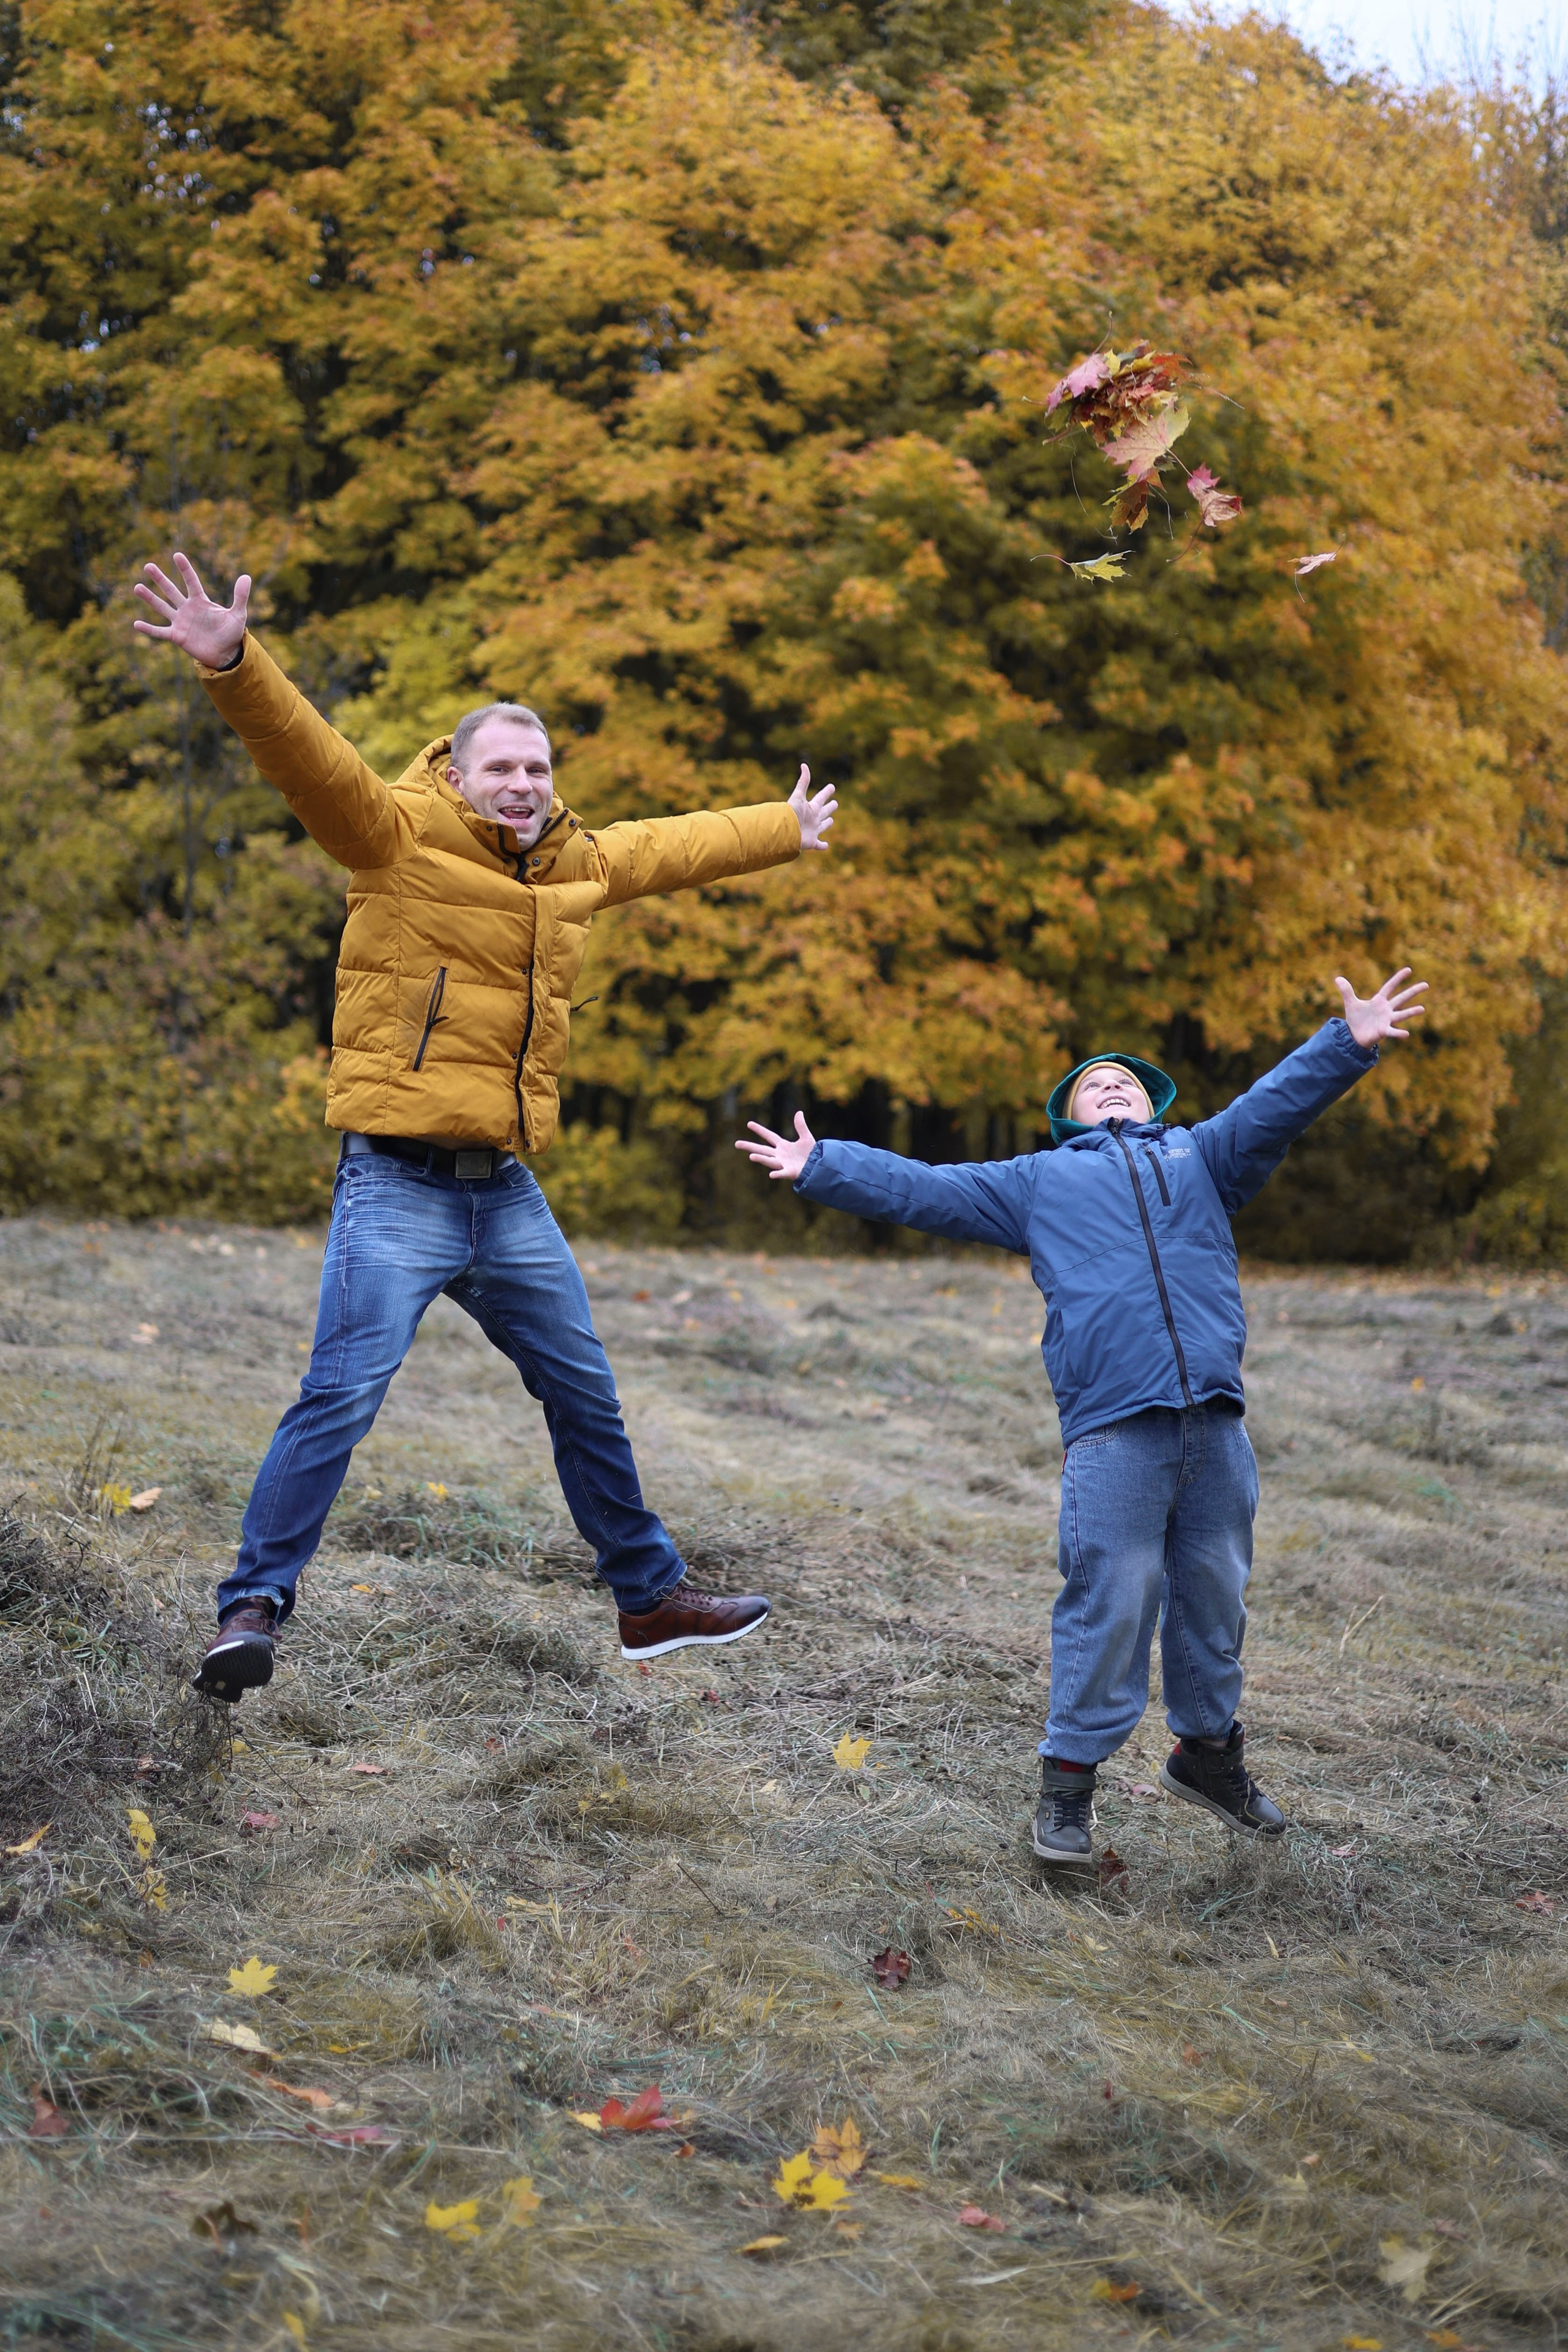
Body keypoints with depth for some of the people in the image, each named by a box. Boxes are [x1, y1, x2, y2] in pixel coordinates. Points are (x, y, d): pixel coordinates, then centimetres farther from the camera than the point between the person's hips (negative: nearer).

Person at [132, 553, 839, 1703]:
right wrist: (233, 665, -41)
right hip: (400, 1183, -7)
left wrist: (785, 830, 46)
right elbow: (313, 760, -23)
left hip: (508, 1189, 7)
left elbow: (674, 846, 31)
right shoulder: (401, 836, -7)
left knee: (587, 1398, 16)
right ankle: (254, 1607, -8)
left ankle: (653, 1598, 30)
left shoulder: (578, 864, 13)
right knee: (343, 1394, -16)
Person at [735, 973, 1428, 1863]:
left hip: (1214, 1424, 3)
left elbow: (1278, 1102, 11)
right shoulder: (1037, 1182, 22)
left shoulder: (1200, 1157, 24)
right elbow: (917, 1189, 20)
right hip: (1111, 1430, -2)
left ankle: (1209, 1747, 29)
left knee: (1215, 1591, 10)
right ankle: (1072, 1775, 5)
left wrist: (1349, 1046, -4)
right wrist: (821, 1167, 14)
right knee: (1109, 1599, -6)